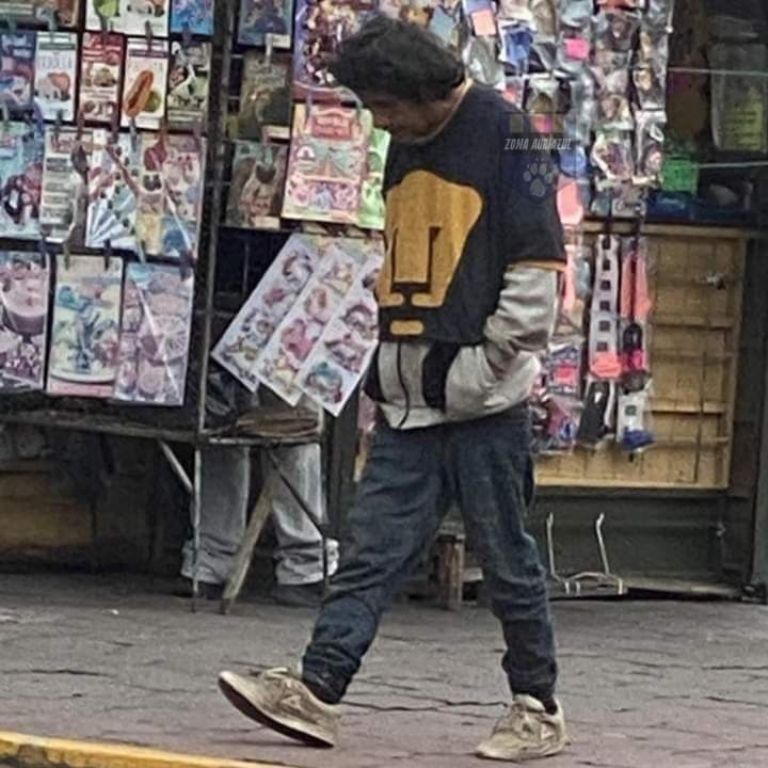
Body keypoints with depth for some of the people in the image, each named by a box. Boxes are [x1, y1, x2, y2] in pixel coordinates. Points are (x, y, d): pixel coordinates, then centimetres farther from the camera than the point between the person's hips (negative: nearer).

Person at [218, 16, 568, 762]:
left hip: (482, 402, -7)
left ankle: (538, 708, 12)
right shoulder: (406, 150, 15)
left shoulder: (501, 135, -8)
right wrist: (389, 357, 15)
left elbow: (538, 268, -13)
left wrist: (483, 368, -14)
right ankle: (315, 690, -6)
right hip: (409, 402, 7)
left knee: (507, 560, 2)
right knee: (371, 552, 0)